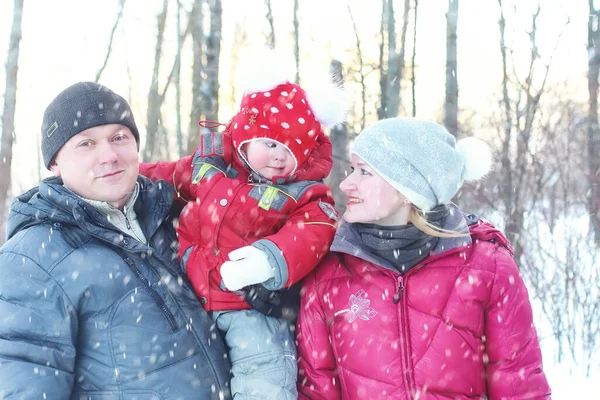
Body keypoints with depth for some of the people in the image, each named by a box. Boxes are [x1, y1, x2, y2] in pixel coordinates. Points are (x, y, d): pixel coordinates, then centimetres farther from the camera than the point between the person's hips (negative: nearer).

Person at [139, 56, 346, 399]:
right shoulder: (209, 162, 6)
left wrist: (271, 258, -41)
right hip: (189, 295, 4)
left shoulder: (304, 191, -5)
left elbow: (312, 234, -22)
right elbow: (166, 178, 24)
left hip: (251, 307, -4)